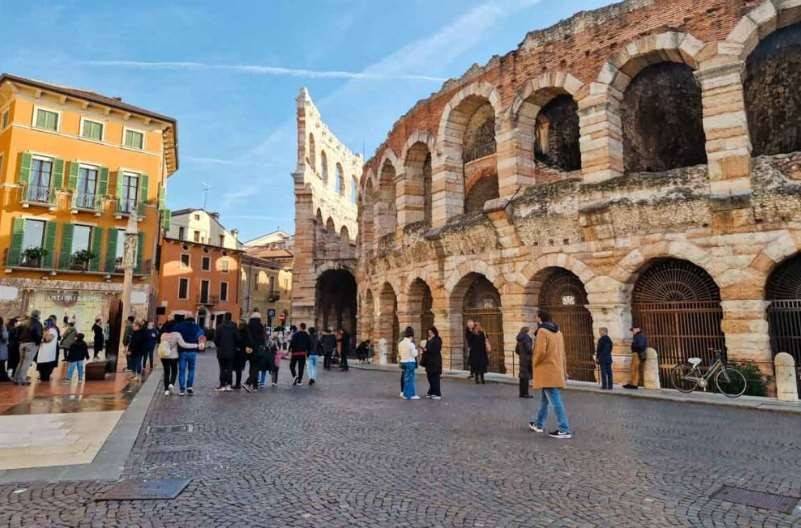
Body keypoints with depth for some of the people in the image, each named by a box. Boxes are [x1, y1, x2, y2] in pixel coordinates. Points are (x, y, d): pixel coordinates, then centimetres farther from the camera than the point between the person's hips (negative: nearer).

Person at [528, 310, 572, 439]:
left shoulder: (542, 331, -13)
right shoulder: (558, 332, 13)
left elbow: (541, 351, -22)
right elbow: (562, 353, 16)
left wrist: (535, 363, -4)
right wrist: (564, 371, 20)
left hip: (547, 372, -9)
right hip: (556, 371, 9)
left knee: (555, 401, -7)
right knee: (545, 399, 19)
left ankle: (564, 430, -6)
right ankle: (539, 424, 29)